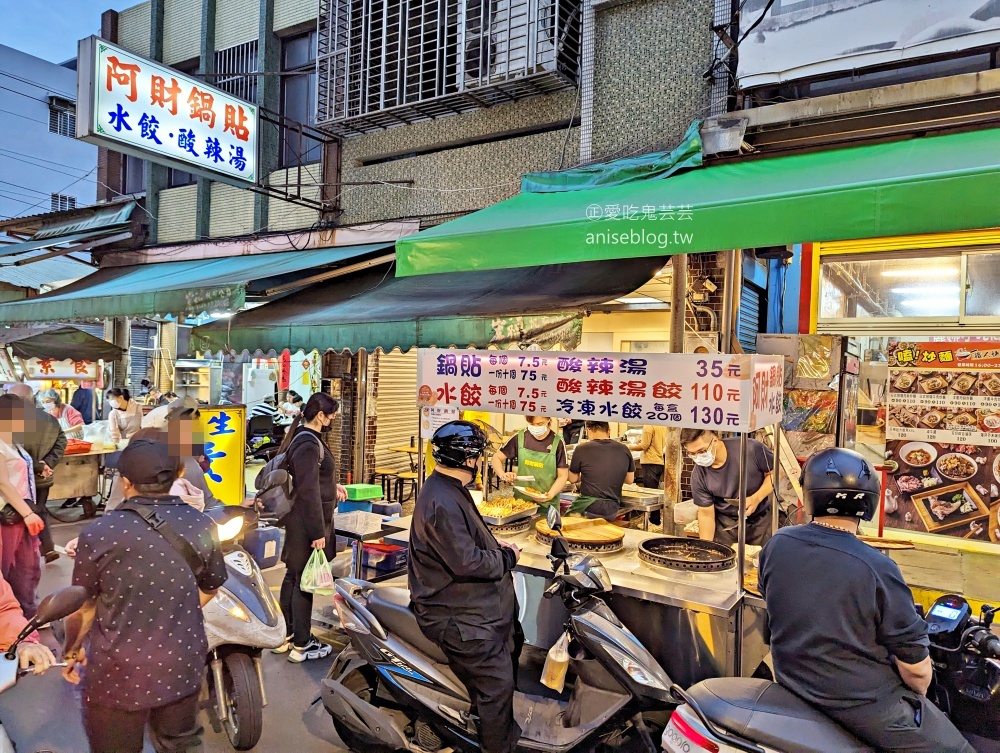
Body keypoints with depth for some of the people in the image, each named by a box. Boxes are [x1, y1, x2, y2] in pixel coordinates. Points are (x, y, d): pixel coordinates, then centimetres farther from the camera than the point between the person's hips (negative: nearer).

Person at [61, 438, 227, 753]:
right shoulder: (203, 526, -8)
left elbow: (82, 606, -6)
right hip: (182, 667, 2)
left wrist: (71, 651, 14)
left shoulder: (99, 533, -16)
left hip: (118, 674, -2)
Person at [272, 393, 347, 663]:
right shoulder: (309, 445, -22)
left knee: (292, 577, 18)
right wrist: (318, 532, -22)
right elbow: (309, 492, -25)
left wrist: (332, 486, 13)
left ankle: (284, 636, 31)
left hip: (298, 522, 10)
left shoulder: (303, 438, 9)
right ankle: (301, 645, 14)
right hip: (307, 523, -10)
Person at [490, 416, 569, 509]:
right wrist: (503, 475, -15)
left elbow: (562, 476, -3)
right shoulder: (519, 437, -2)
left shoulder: (558, 443, -7)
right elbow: (497, 457, 4)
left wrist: (550, 495, -19)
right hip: (520, 501, 2)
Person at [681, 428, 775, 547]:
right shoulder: (698, 476, -17)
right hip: (725, 523, 1)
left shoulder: (750, 449, -23)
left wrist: (756, 498, -21)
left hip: (760, 520, 0)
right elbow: (706, 514, -8)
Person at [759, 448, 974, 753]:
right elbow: (915, 666, -17)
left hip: (792, 680, 7)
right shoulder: (876, 567, -25)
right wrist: (918, 693, 6)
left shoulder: (776, 545, -10)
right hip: (861, 701, -6)